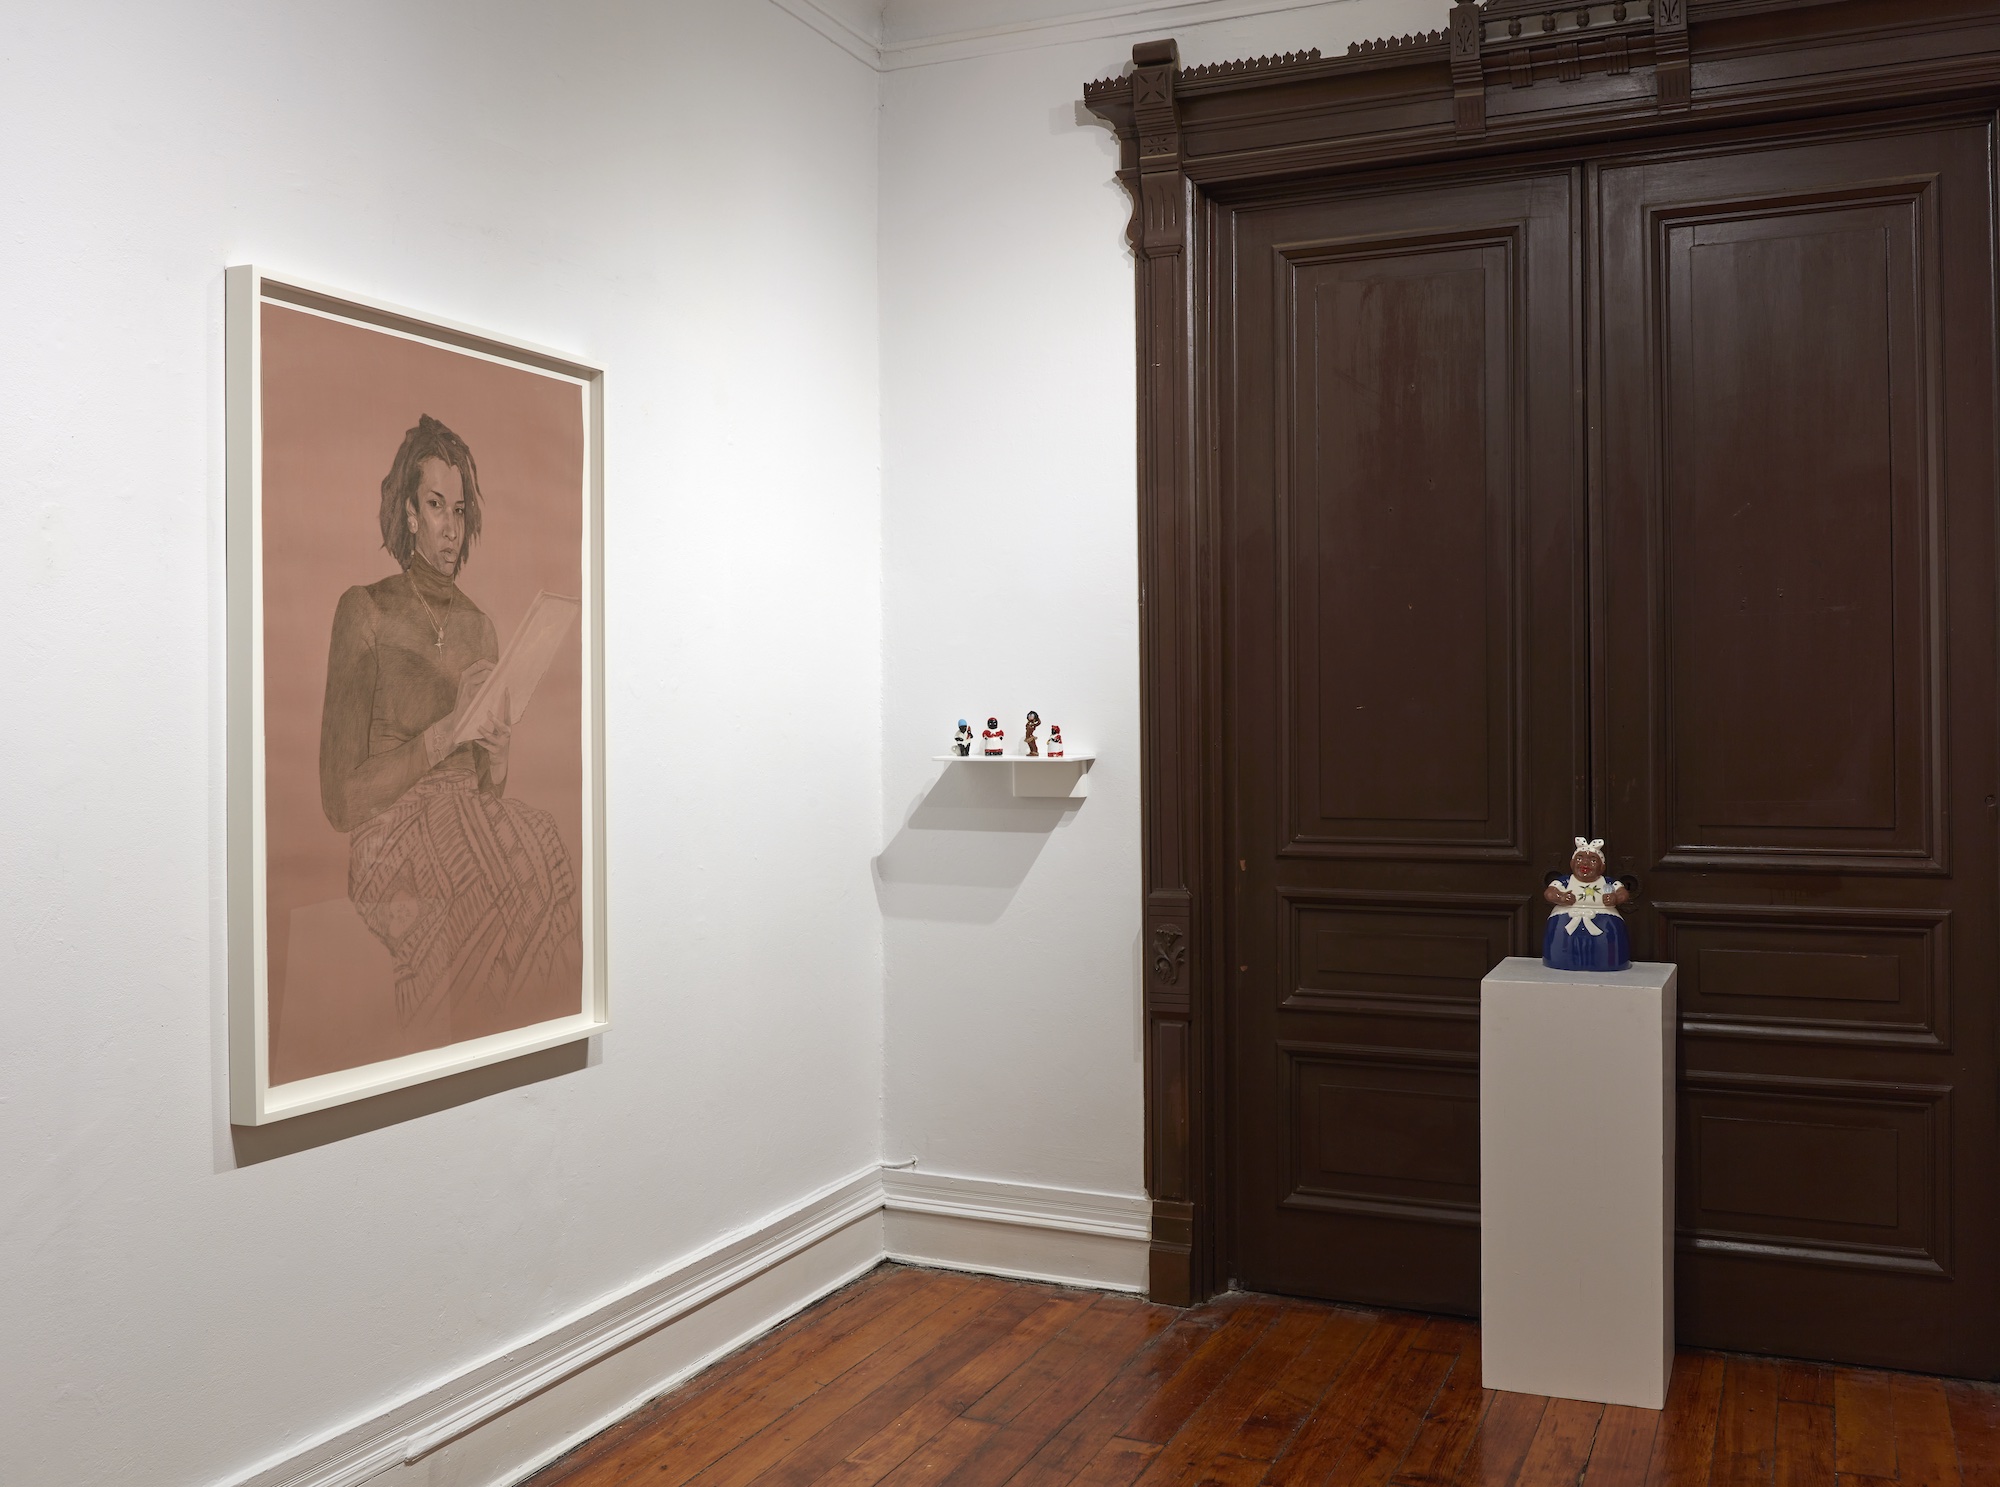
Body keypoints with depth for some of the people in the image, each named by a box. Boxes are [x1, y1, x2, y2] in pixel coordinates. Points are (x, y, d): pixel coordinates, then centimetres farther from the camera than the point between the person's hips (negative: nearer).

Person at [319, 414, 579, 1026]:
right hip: (389, 843, -4)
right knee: (535, 846, -31)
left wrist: (496, 754, -6)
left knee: (533, 834, -29)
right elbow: (341, 801, -7)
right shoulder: (365, 610, -1)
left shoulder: (479, 626, 16)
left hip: (470, 824, 5)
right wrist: (449, 729, -15)